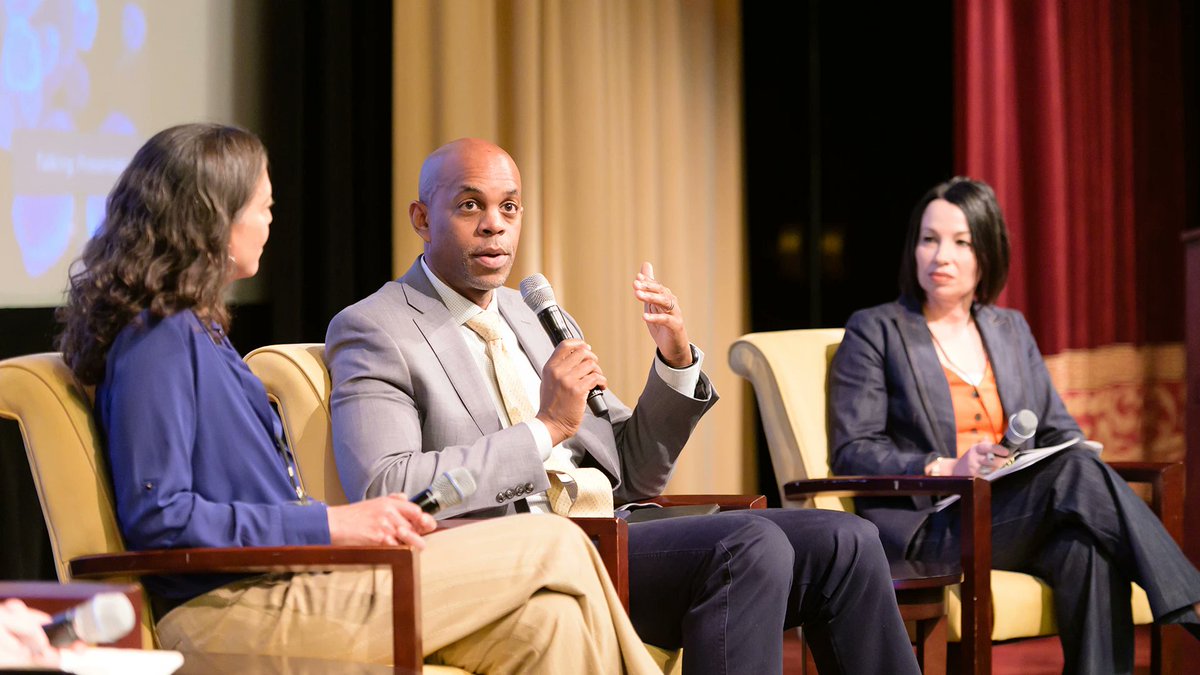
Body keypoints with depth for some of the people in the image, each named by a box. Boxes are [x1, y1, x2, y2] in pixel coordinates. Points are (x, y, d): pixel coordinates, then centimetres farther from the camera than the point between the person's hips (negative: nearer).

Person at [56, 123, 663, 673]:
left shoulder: (196, 330, 21)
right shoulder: (158, 340, -10)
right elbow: (157, 518, -19)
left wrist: (362, 519, 7)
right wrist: (331, 524, -17)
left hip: (275, 583, 9)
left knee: (544, 623, -10)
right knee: (557, 551, -11)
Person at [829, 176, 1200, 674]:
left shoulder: (1011, 329, 23)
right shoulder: (873, 331, 6)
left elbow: (1060, 431, 19)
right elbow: (852, 453, -3)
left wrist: (1075, 462, -6)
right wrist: (946, 469, -19)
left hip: (1014, 514, 5)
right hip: (926, 527, -5)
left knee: (1086, 545, -34)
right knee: (1078, 474, -31)